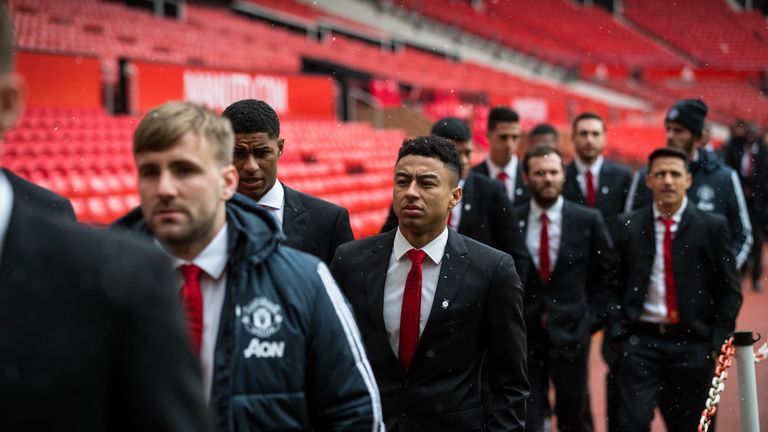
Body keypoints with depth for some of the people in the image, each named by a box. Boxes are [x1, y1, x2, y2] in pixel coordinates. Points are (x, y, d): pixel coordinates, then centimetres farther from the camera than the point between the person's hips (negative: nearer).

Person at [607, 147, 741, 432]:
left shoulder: (712, 227, 2)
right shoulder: (628, 226, 6)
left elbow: (730, 290, 4)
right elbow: (616, 285, 7)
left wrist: (719, 342, -3)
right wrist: (617, 334, -3)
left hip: (692, 345, 0)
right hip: (640, 341, 0)